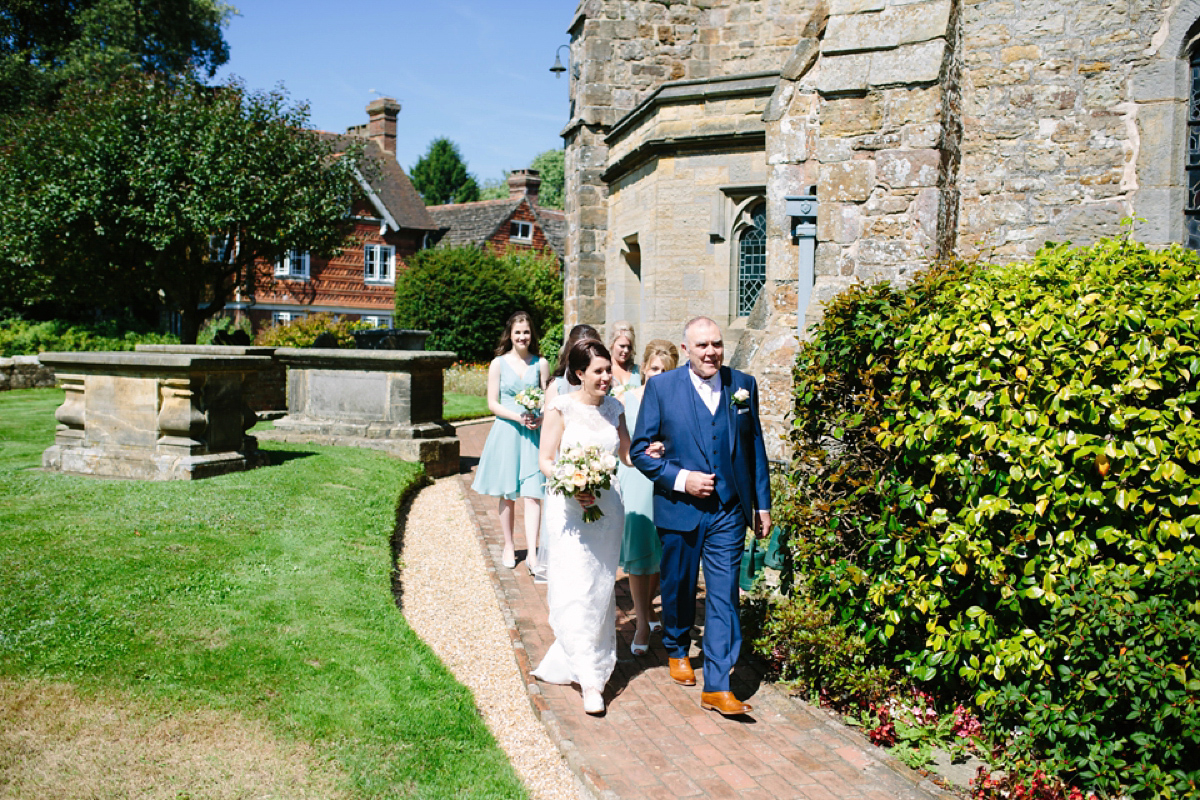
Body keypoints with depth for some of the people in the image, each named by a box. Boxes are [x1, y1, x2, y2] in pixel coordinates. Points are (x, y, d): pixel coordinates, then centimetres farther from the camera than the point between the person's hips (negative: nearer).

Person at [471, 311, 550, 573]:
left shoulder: (541, 363, 5)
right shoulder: (499, 363, 1)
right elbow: (493, 403, 0)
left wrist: (541, 418, -12)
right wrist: (518, 416, -14)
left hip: (533, 433, 0)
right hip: (506, 431, 0)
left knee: (533, 494, -6)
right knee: (507, 494, 8)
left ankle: (531, 553, -6)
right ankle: (509, 547, 24)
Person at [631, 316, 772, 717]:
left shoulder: (743, 384, 2)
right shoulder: (661, 387, -5)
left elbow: (755, 447, 8)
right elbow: (640, 449, -4)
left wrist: (762, 503, 9)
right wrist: (680, 478, -16)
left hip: (729, 511, 1)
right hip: (678, 508, -1)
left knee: (724, 597, -2)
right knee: (678, 589, 17)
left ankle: (717, 686, 3)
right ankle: (677, 650, 44)